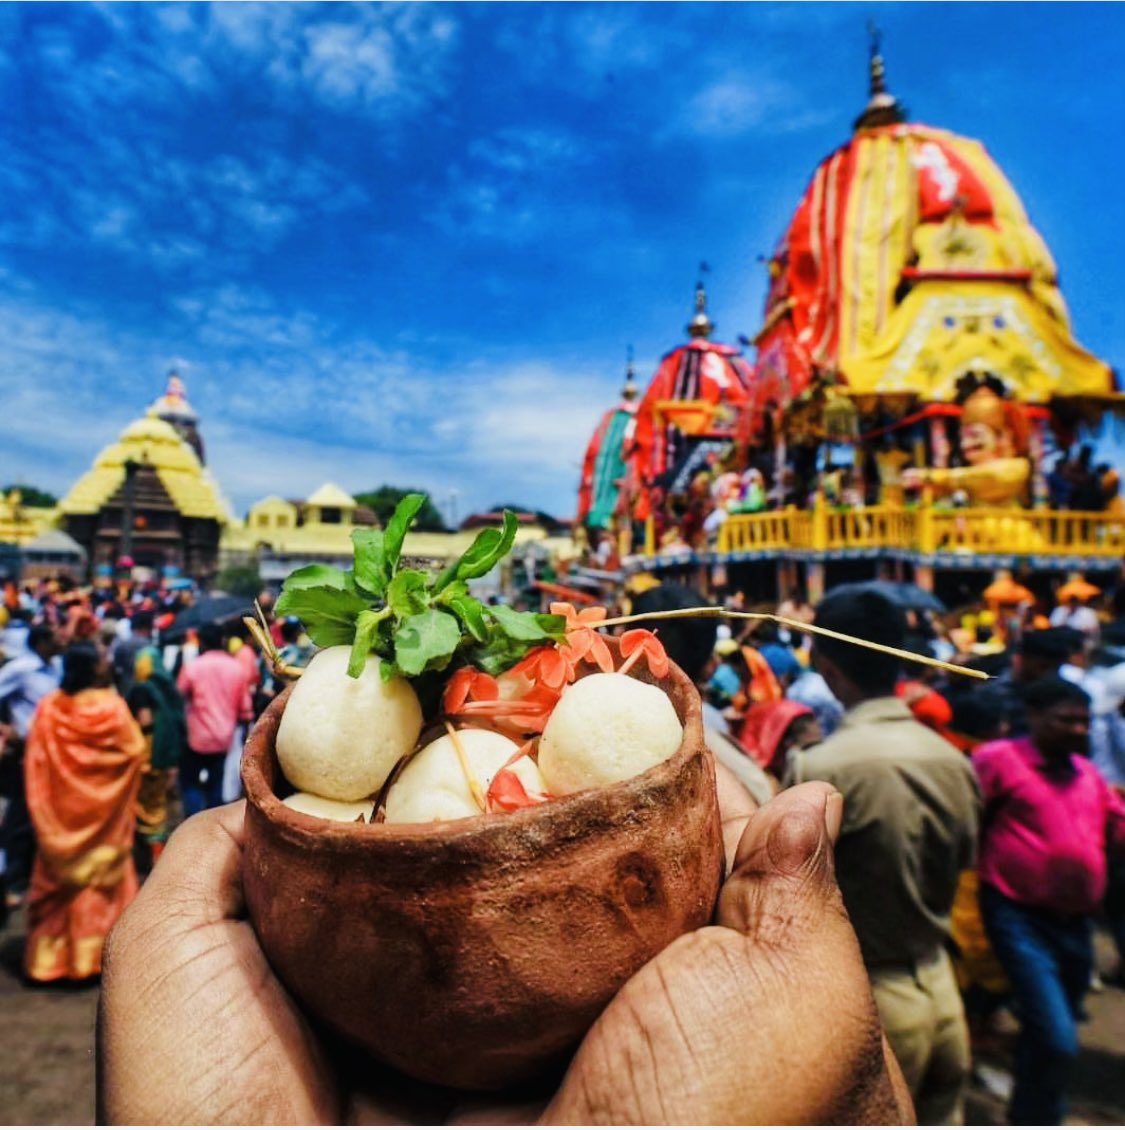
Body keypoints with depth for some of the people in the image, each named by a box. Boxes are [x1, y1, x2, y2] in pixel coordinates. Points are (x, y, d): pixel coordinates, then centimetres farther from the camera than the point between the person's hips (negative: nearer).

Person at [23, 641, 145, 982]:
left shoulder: (48, 708, -7)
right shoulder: (112, 706, -17)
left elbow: (35, 764, -3)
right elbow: (135, 750, -12)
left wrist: (43, 812, 7)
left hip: (59, 811, 3)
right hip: (101, 812, -3)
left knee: (59, 880, 17)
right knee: (101, 879, 12)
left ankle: (51, 955, 25)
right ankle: (94, 953, 20)